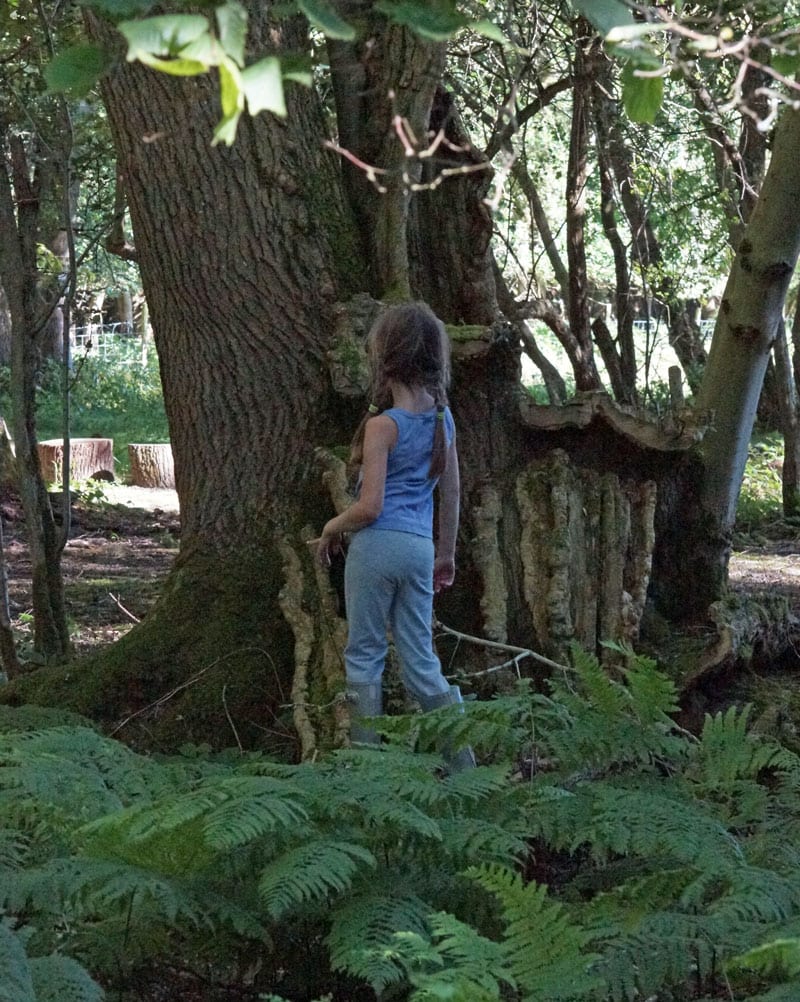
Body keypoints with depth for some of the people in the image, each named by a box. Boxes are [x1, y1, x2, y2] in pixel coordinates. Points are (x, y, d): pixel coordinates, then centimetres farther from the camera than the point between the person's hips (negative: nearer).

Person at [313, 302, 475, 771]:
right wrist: (447, 554, 22)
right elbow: (451, 495, 13)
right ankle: (463, 758, 5)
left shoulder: (383, 425, -13)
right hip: (421, 547, 6)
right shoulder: (443, 419, 7)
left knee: (364, 655, 6)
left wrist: (332, 528, 2)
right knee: (421, 660, 11)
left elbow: (369, 507, -16)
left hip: (378, 543, -6)